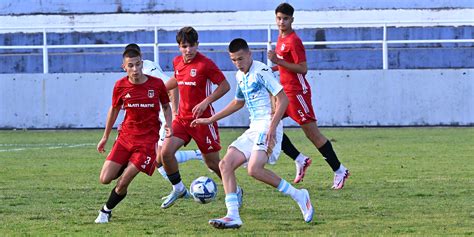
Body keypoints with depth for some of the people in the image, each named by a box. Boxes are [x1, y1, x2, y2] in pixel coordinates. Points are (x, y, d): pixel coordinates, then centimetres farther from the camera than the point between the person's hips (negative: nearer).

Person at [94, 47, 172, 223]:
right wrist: (105, 137, 19)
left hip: (148, 139, -3)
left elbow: (166, 106, 10)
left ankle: (106, 211, 15)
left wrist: (168, 125, -8)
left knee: (123, 183, -11)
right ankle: (126, 167, 29)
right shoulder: (120, 86, -3)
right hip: (125, 136, 3)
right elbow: (114, 110, 13)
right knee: (105, 179, -4)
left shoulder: (156, 84, -7)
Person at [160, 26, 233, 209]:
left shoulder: (205, 64, -14)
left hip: (203, 118, -5)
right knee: (166, 152, -13)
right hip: (182, 117, 5)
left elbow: (224, 86, -11)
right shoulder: (177, 62, 6)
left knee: (212, 162, 3)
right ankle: (178, 189, 8)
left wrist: (206, 102, -20)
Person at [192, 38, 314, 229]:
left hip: (268, 125, -9)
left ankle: (299, 196, -12)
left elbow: (282, 99, -14)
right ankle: (233, 216, -9)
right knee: (225, 165, -3)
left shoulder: (261, 71, -9)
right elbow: (238, 103, 35)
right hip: (253, 128, 9)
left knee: (254, 169, -26)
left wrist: (272, 127, -22)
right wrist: (211, 120, 34)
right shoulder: (240, 76, 17)